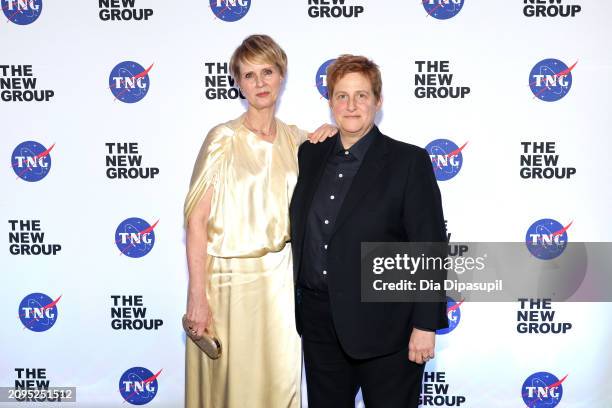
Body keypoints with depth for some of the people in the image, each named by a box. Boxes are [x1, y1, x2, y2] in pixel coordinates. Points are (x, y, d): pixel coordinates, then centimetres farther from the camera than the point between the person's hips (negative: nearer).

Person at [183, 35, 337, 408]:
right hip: (230, 276, -4)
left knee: (280, 378, 15)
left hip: (281, 275, 4)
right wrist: (198, 296, -17)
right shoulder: (224, 139, -10)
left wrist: (331, 142, -2)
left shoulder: (296, 139, 4)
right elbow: (196, 220, -12)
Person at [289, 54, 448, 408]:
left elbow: (431, 248, -10)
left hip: (383, 324, -4)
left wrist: (426, 325, -13)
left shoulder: (409, 161, -8)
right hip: (319, 319, 5)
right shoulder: (310, 155, 6)